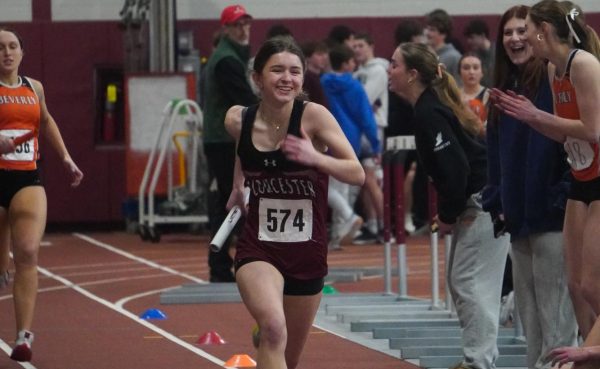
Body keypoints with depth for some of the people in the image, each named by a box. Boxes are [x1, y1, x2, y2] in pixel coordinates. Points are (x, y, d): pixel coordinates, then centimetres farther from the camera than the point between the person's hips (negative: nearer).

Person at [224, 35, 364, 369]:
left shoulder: (314, 117, -14)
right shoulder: (239, 121, -6)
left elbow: (358, 174, -18)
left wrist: (315, 157, -32)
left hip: (307, 252, 1)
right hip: (259, 248, -1)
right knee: (274, 327, -31)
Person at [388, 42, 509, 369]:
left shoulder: (429, 114, -17)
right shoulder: (430, 106, 13)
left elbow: (455, 167, -23)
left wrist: (448, 215, -13)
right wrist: (447, 212, 14)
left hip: (484, 203, -11)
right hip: (474, 204, 11)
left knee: (471, 283, -9)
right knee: (459, 281, 15)